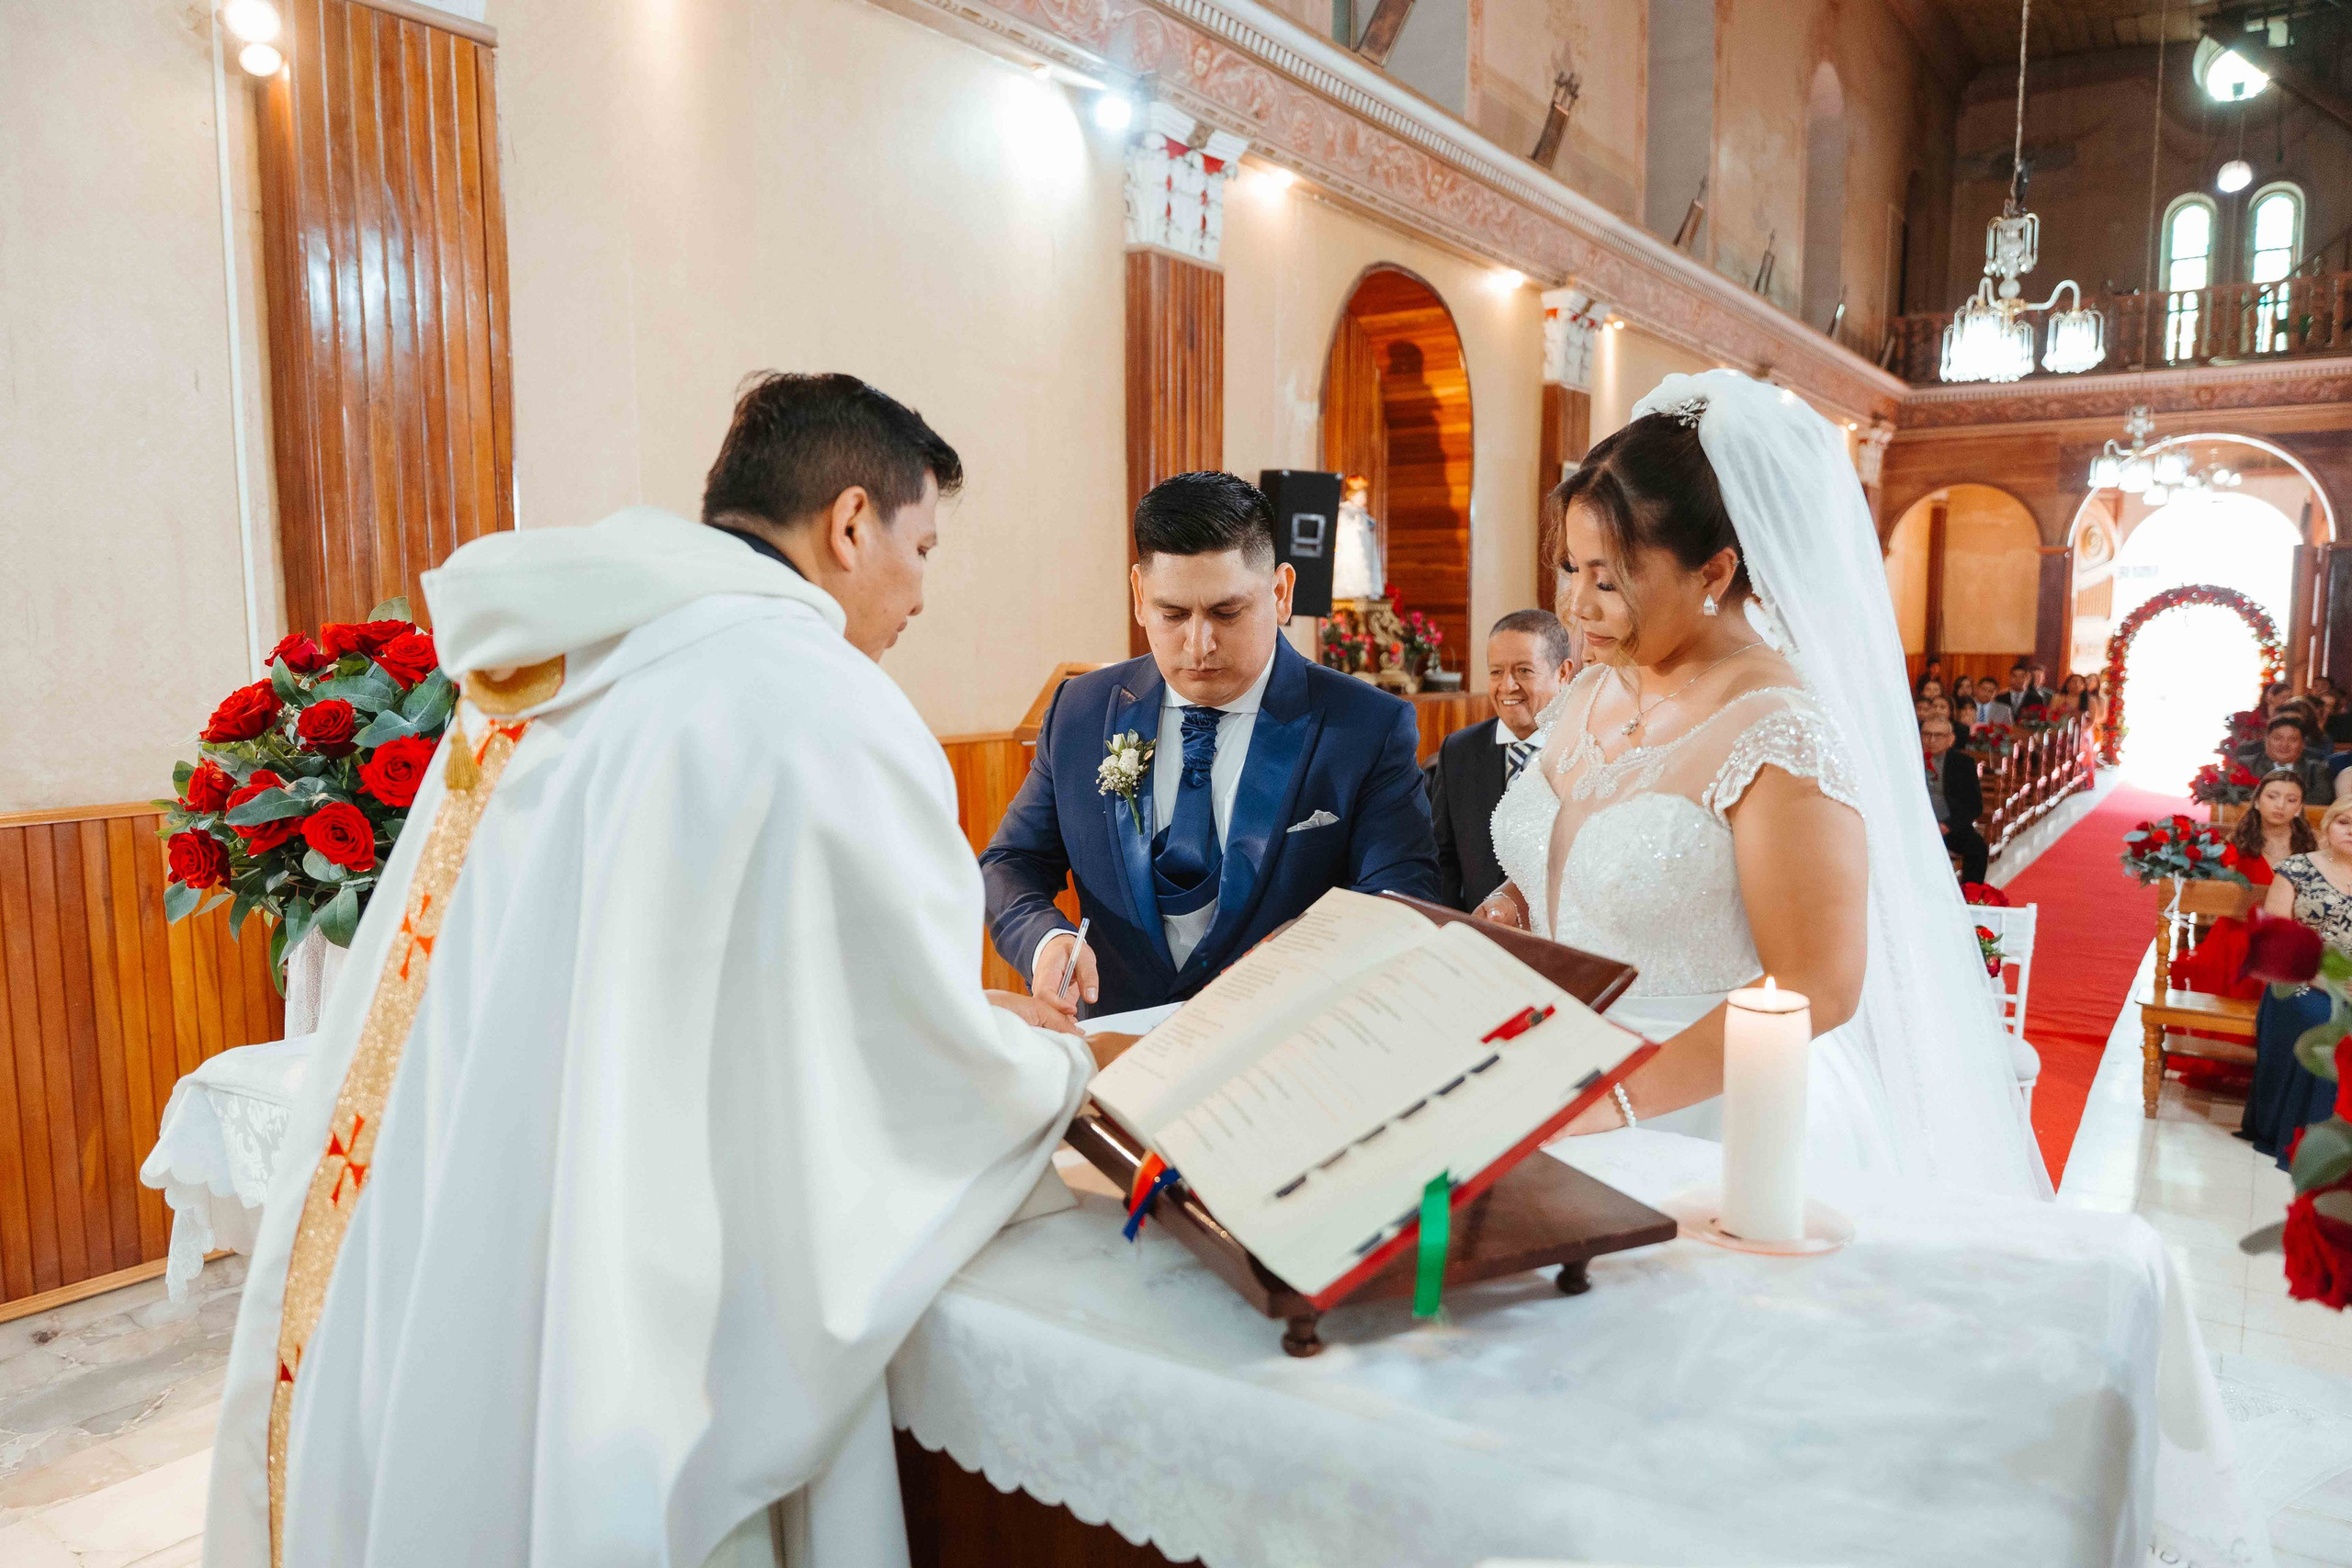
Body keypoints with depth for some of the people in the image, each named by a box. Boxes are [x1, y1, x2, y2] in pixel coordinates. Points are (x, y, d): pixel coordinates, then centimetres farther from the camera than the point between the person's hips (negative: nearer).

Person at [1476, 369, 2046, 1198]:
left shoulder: (1777, 734, -17)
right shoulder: (1588, 694, 6)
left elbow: (1815, 988, -19)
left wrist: (1614, 1099, -22)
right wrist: (1510, 904, -2)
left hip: (1721, 1123, -6)